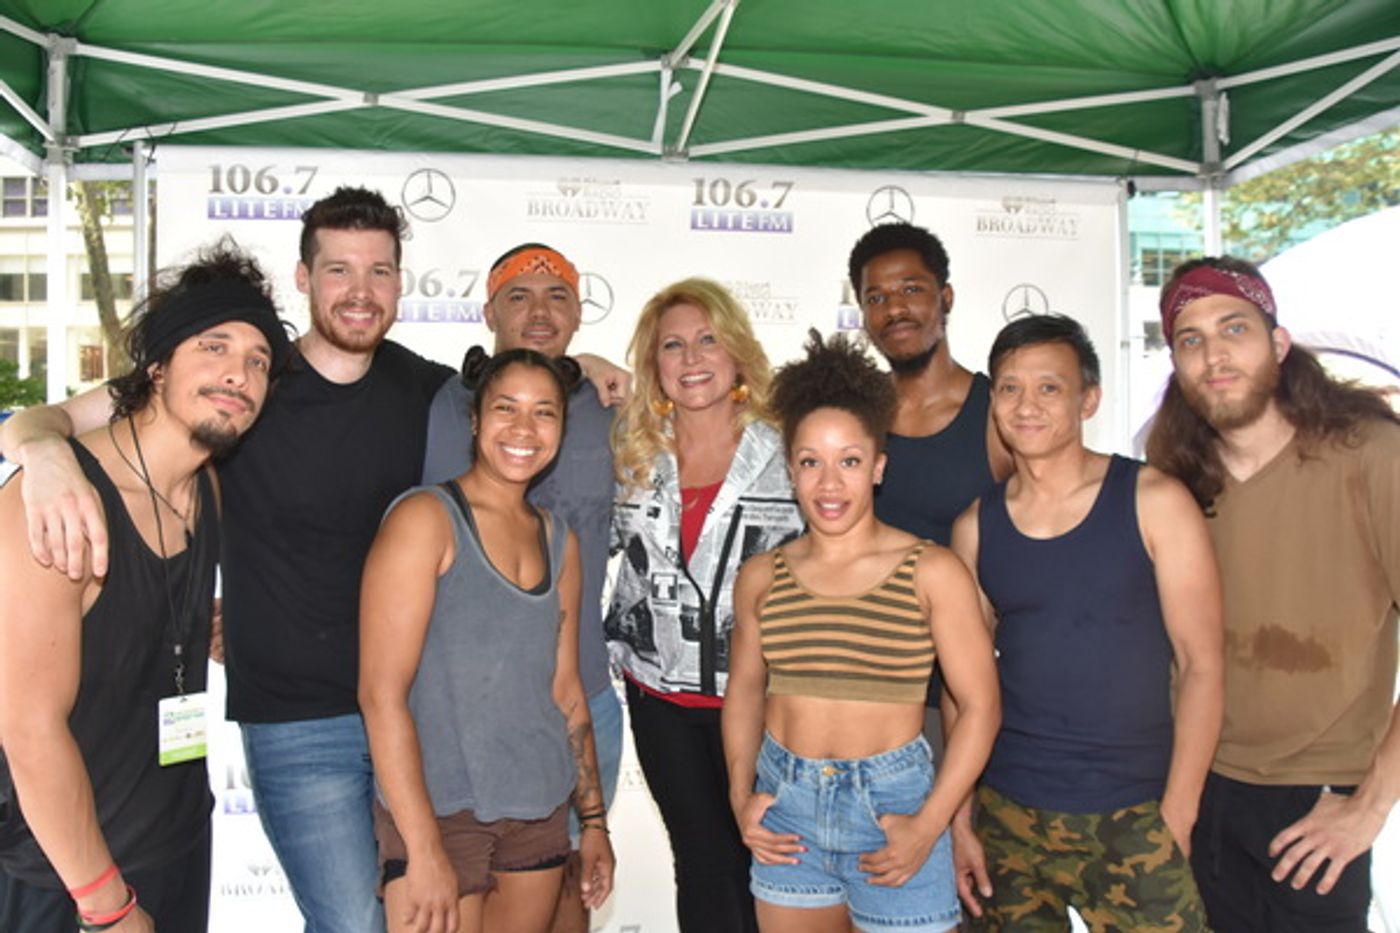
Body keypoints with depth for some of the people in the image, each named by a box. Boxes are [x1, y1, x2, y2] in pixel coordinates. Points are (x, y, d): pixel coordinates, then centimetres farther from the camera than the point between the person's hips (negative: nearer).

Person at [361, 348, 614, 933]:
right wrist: (424, 851, -17)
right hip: (440, 811, -5)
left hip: (540, 813, 6)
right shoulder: (425, 518, -9)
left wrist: (594, 820, 14)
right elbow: (381, 693, -14)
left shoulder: (558, 540, 9)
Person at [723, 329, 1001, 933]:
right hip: (786, 808, 3)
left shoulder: (932, 573, -7)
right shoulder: (761, 578, 2)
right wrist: (741, 798, 3)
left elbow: (979, 706, -7)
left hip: (891, 808, -3)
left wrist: (928, 826, -13)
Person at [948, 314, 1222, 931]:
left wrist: (1176, 815, -10)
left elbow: (1201, 666, -6)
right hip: (1008, 815, 3)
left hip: (1134, 817, -2)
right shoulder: (975, 526, 3)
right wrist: (960, 817, 5)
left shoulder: (1153, 502, -5)